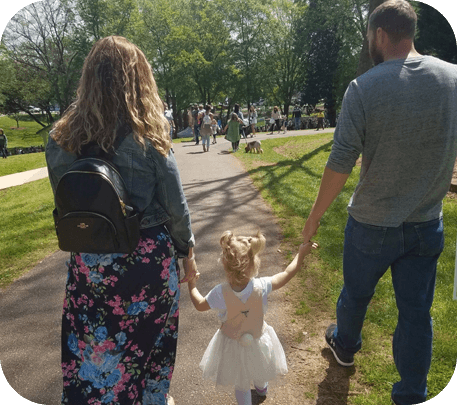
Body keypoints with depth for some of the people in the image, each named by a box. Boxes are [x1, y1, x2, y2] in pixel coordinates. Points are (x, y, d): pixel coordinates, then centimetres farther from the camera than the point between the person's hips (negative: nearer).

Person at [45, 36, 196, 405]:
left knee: (91, 347, 19)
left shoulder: (62, 138, -7)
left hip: (89, 262, 2)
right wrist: (187, 248, 5)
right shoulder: (148, 138, -17)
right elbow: (176, 206, -11)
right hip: (147, 258, -1)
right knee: (147, 339, 22)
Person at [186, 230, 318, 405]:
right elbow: (286, 275, -16)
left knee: (241, 385, 22)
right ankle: (261, 387, 66)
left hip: (232, 344, -3)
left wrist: (192, 285, 4)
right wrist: (301, 254, -3)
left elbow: (200, 305, -13)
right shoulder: (261, 287, -31)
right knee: (258, 370, 36)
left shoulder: (220, 292, -32)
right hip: (258, 340, 3)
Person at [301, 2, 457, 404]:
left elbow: (340, 164, -17)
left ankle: (345, 345, 49)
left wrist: (315, 217, -6)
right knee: (416, 311, 14)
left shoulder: (363, 88, -15)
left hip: (372, 224, -2)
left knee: (356, 294, 22)